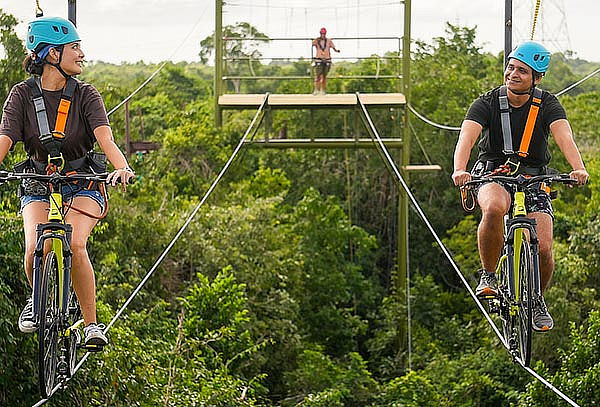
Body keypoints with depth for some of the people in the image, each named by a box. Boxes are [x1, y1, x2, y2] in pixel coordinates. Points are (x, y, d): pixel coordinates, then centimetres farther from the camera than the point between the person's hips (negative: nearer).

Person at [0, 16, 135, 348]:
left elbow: (105, 137, -22)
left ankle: (91, 324, -15)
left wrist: (122, 168, -43)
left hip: (82, 184, -1)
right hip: (38, 186, 1)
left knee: (74, 245, -28)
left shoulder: (85, 94, -7)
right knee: (35, 249, -24)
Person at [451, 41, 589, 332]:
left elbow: (564, 137, -24)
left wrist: (578, 169, -45)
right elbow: (467, 136, -24)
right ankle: (489, 275, -16)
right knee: (494, 209, -38)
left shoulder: (547, 105, -7)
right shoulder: (487, 103, -9)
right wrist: (459, 170, -45)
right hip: (493, 176, -1)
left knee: (542, 249, -15)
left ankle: (537, 300, 17)